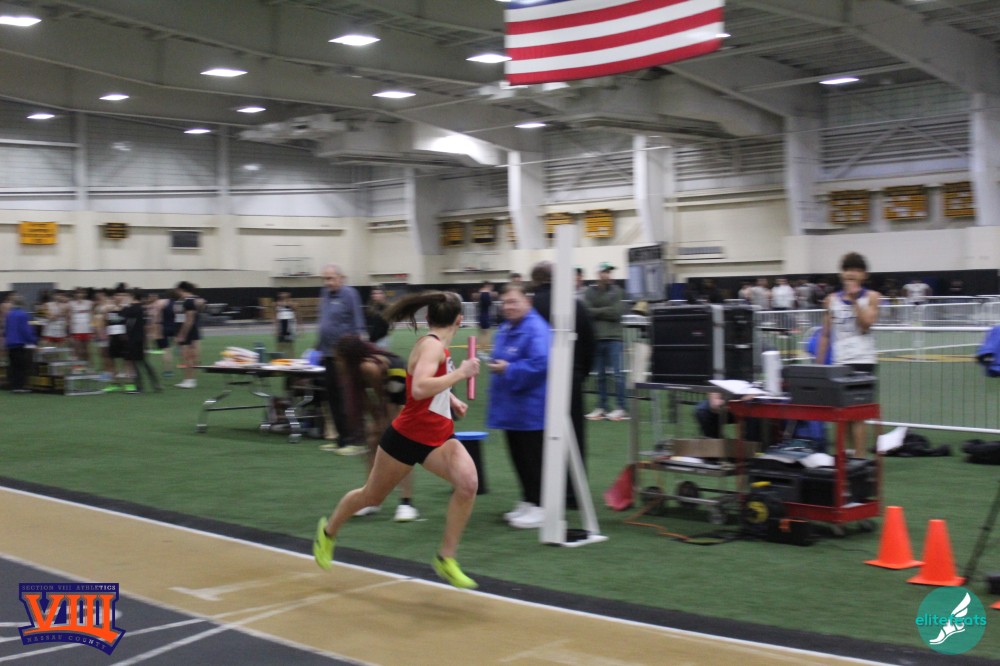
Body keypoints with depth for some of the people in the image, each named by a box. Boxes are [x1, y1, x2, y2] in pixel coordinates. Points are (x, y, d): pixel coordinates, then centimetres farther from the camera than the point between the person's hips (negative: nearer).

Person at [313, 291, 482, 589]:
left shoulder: (437, 346, 5)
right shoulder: (432, 345, -21)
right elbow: (419, 389, -39)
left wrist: (451, 400, 14)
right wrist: (460, 373, -34)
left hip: (438, 436, 7)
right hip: (407, 436, -7)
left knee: (468, 482, -20)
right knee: (372, 495, 14)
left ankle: (446, 558, -8)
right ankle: (328, 531, 43)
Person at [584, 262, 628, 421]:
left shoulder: (617, 291, 3)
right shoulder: (590, 292, 8)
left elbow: (617, 312, -9)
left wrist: (596, 312, -6)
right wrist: (605, 311, -13)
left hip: (613, 337, -3)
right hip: (596, 337, 3)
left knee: (617, 373, -5)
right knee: (600, 375, 8)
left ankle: (622, 408, -2)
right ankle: (602, 408, 14)